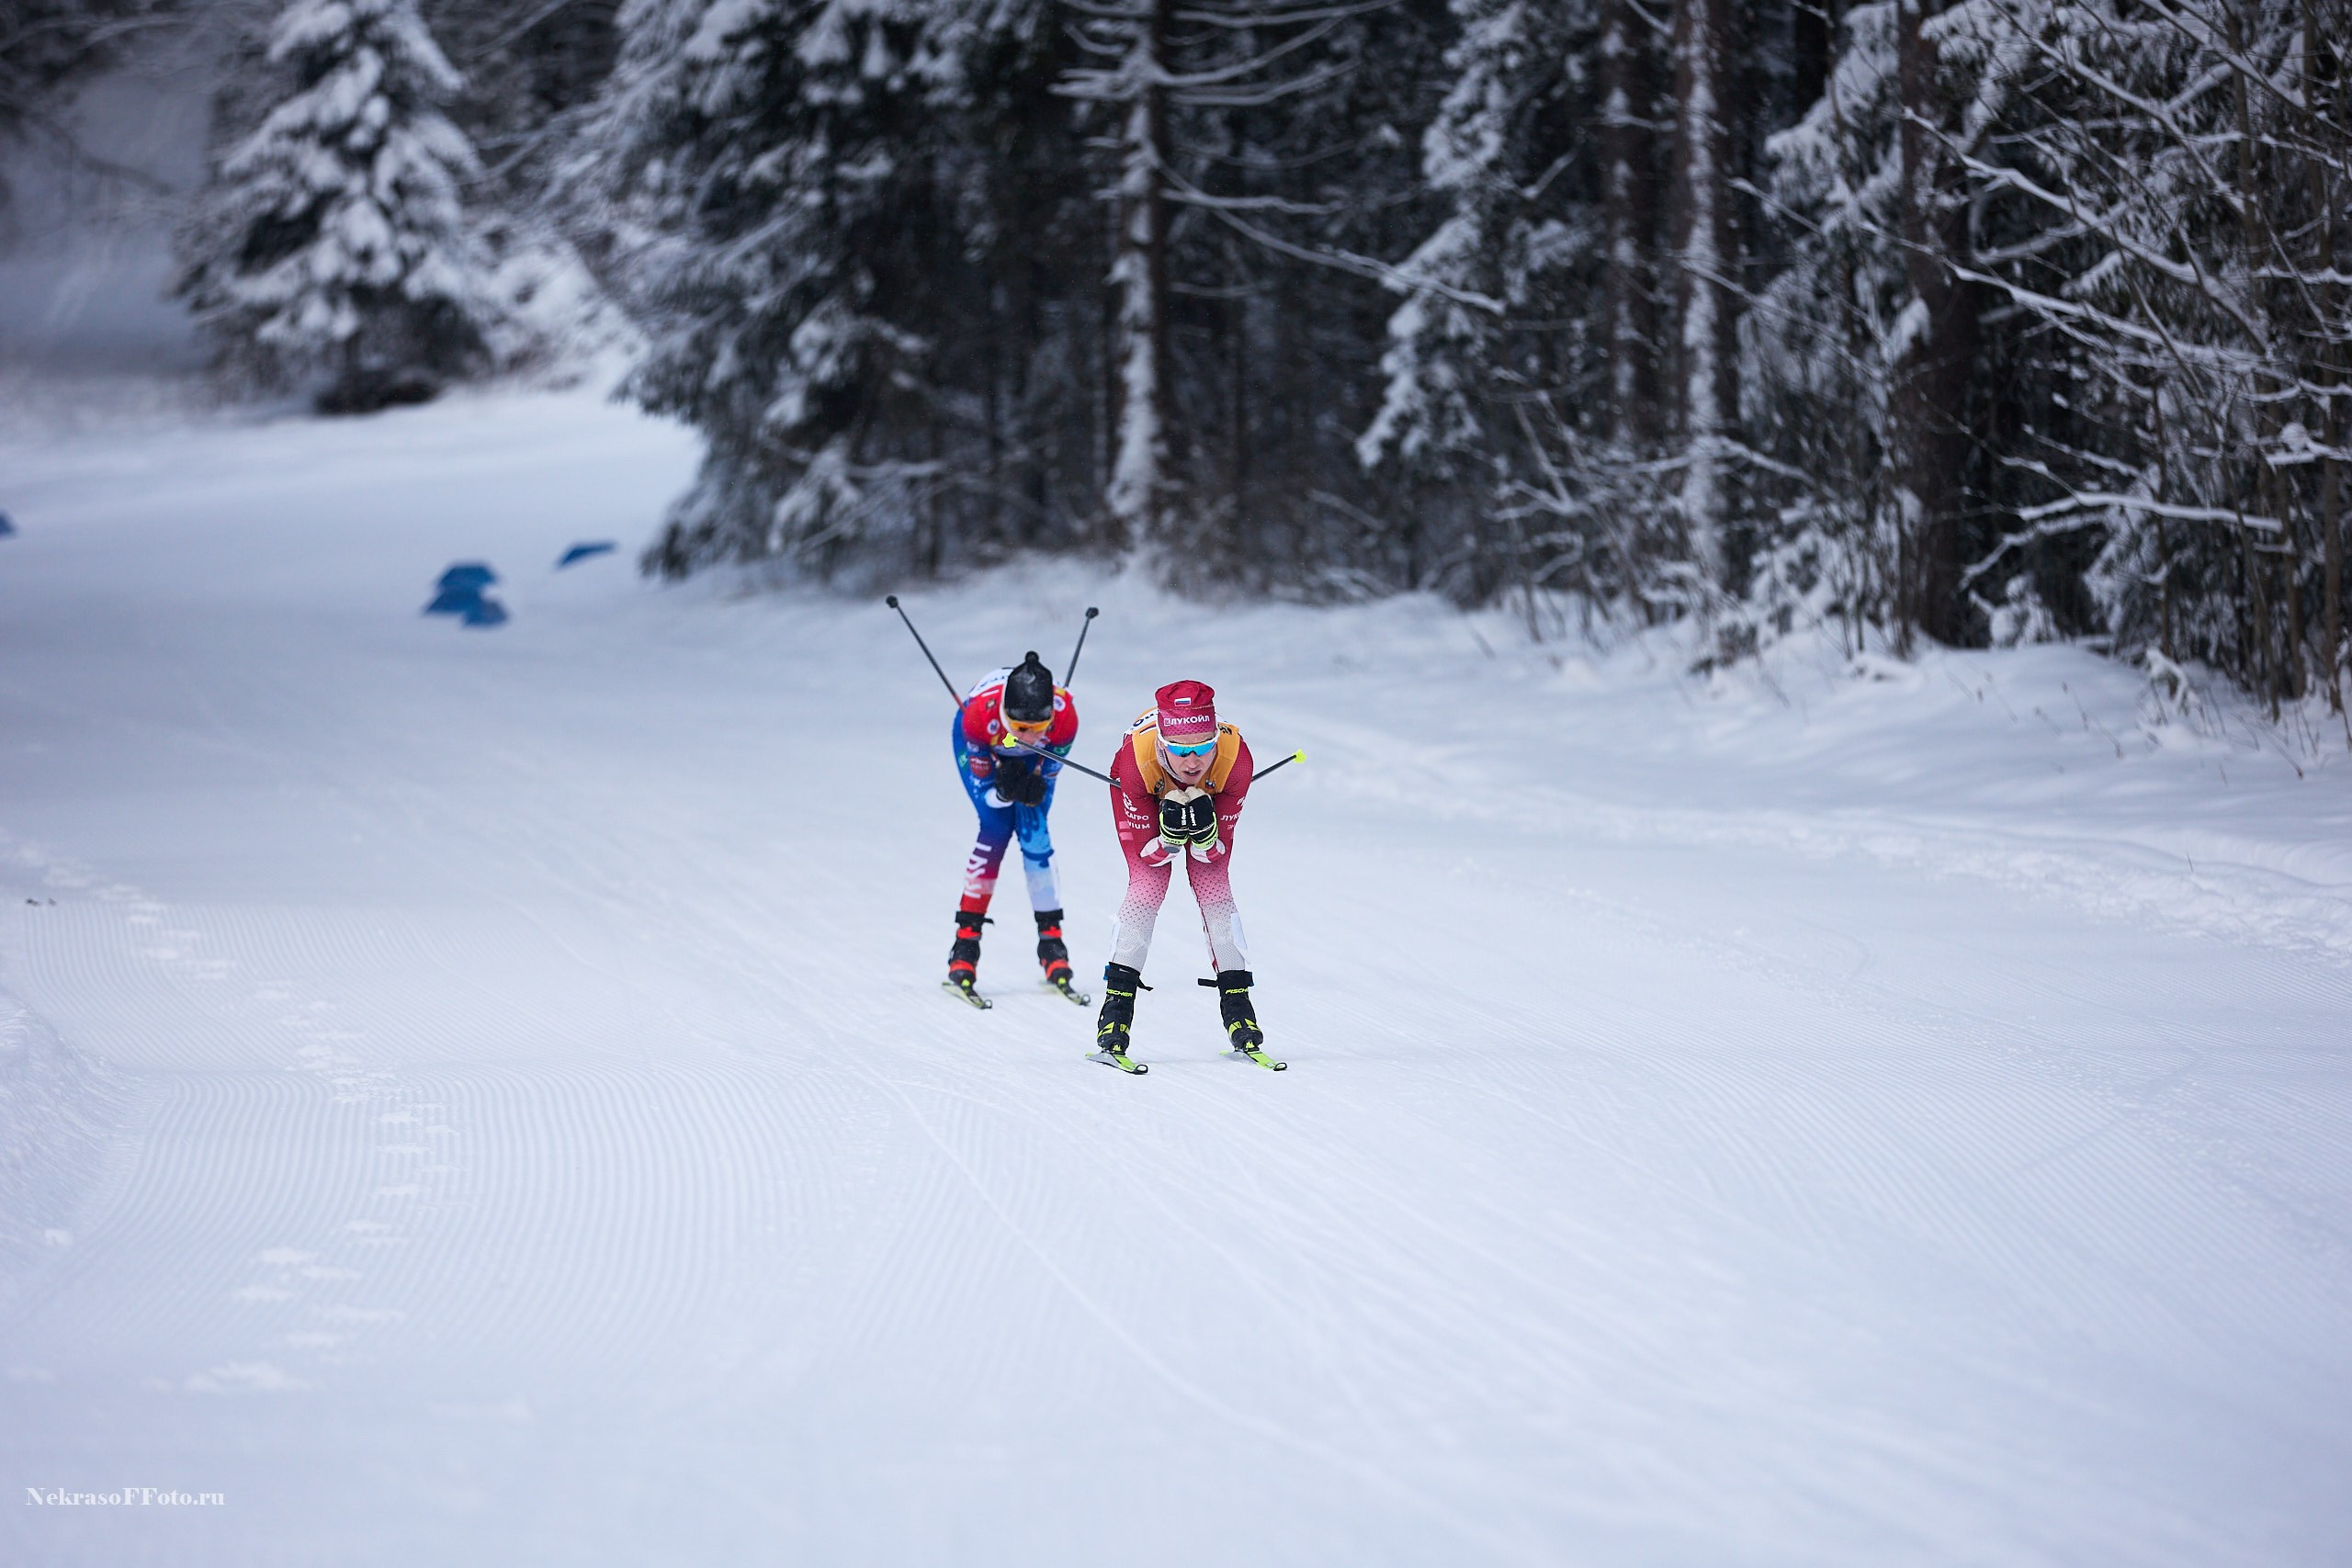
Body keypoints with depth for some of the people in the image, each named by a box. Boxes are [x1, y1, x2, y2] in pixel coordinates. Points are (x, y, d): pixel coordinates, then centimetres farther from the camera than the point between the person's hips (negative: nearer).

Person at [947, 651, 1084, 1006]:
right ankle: (964, 948, -13)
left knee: (1034, 832, -13)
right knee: (997, 827, -18)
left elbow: (1048, 776, -22)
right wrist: (1004, 791, -50)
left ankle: (1051, 943, -4)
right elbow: (983, 789, -29)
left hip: (1032, 758, 2)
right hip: (980, 749, -2)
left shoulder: (1065, 716, -38)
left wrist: (1035, 791, -45)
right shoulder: (981, 714, -42)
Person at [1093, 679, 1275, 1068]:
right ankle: (1116, 1013, -11)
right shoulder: (1135, 759, -42)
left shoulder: (1236, 759, -39)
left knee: (1215, 888, -10)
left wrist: (1205, 829, -48)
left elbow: (1215, 853, -27)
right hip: (1146, 796, -1)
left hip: (1210, 796, 1)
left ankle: (1238, 1012, -1)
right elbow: (1150, 854, -30)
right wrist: (1171, 832, -51)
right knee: (1146, 886, -16)